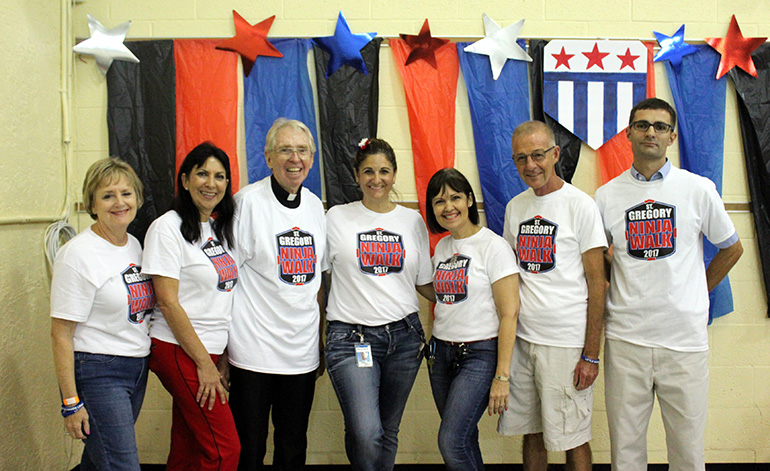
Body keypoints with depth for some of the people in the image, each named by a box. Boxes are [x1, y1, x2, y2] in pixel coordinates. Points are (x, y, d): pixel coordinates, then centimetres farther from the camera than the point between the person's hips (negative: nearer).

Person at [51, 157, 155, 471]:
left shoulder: (135, 245, 8)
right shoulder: (78, 254, -14)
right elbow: (61, 333, -14)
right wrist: (70, 402, -16)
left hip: (137, 369, 7)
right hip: (96, 373, -7)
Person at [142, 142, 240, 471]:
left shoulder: (220, 228, 13)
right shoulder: (168, 227, -10)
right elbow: (168, 301, -14)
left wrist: (217, 359, 10)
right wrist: (204, 363, -14)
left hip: (211, 350, 7)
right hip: (180, 351, -7)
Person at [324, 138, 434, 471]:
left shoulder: (413, 221, 9)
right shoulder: (337, 218, 2)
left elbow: (426, 285, 14)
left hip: (404, 335, 3)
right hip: (351, 336, -3)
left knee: (389, 431, 11)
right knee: (366, 435, -16)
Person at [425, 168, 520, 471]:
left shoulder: (493, 246, -10)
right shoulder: (441, 247, 11)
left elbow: (509, 314, -13)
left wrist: (502, 376, -16)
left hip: (480, 354, -6)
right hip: (442, 352, 6)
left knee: (451, 442, -12)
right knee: (464, 439, 9)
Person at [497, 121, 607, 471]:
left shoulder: (580, 205, -6)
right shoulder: (515, 208, 10)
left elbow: (597, 284, -7)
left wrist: (591, 354, -11)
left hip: (566, 343, -5)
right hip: (520, 338, 5)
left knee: (573, 440, 4)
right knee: (531, 434, 13)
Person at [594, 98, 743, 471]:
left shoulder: (699, 190, 2)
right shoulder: (607, 195, 4)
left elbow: (732, 249, 14)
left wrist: (696, 292, 10)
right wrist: (610, 292, 3)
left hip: (685, 340, 0)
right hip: (625, 339, 1)